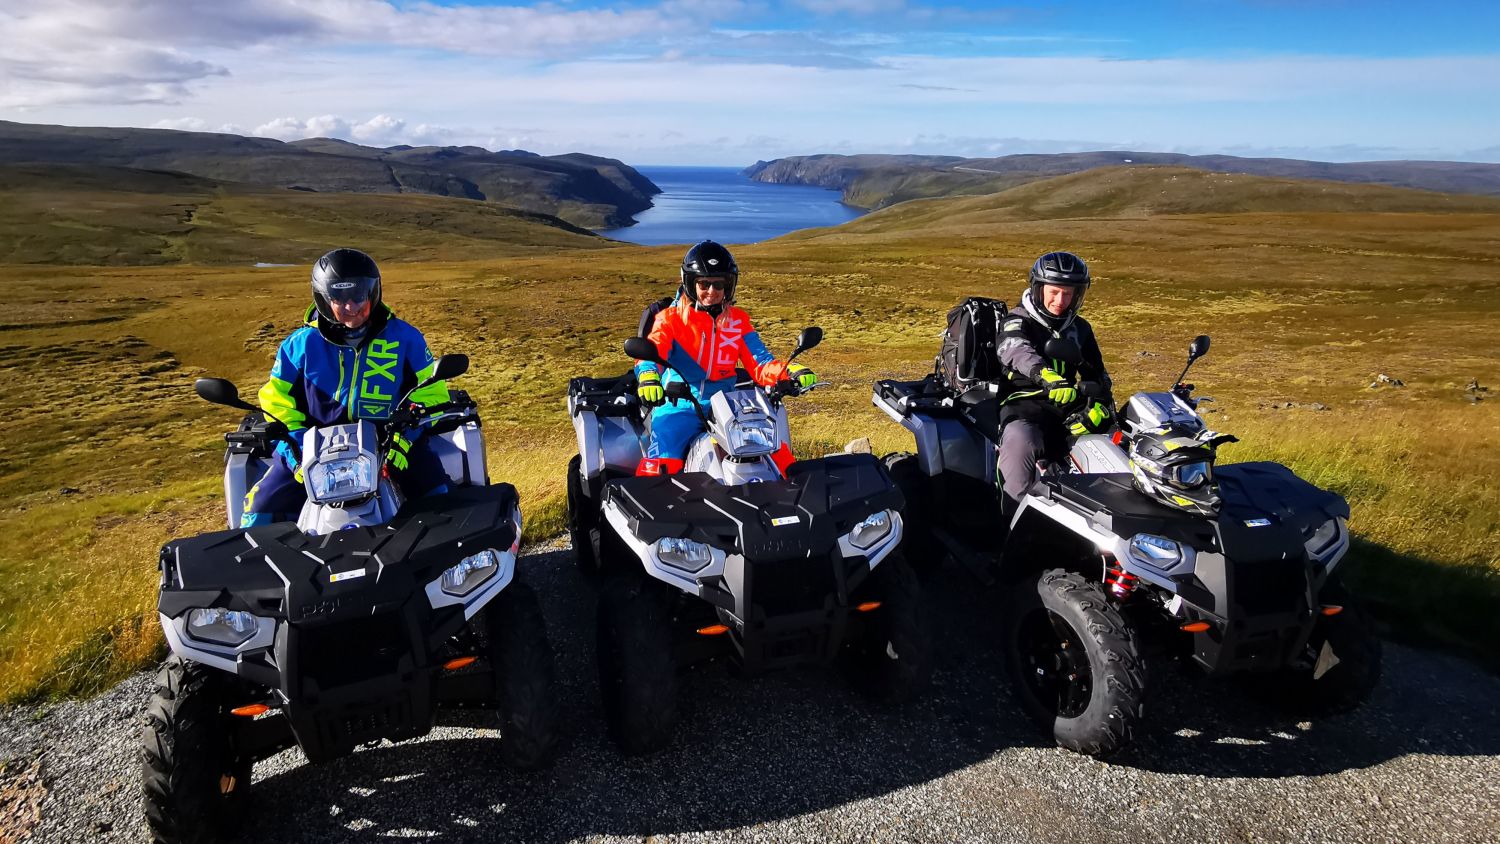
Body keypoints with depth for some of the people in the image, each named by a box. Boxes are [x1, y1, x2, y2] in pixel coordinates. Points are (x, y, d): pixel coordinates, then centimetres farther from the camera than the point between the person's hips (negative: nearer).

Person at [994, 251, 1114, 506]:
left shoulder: (1080, 329, 18)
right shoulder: (1017, 322, -1)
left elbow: (1096, 374, 17)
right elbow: (1016, 350, -24)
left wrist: (1098, 407, -5)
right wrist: (1044, 374, -46)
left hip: (1070, 407, 6)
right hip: (1025, 405, -6)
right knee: (1021, 442, -37)